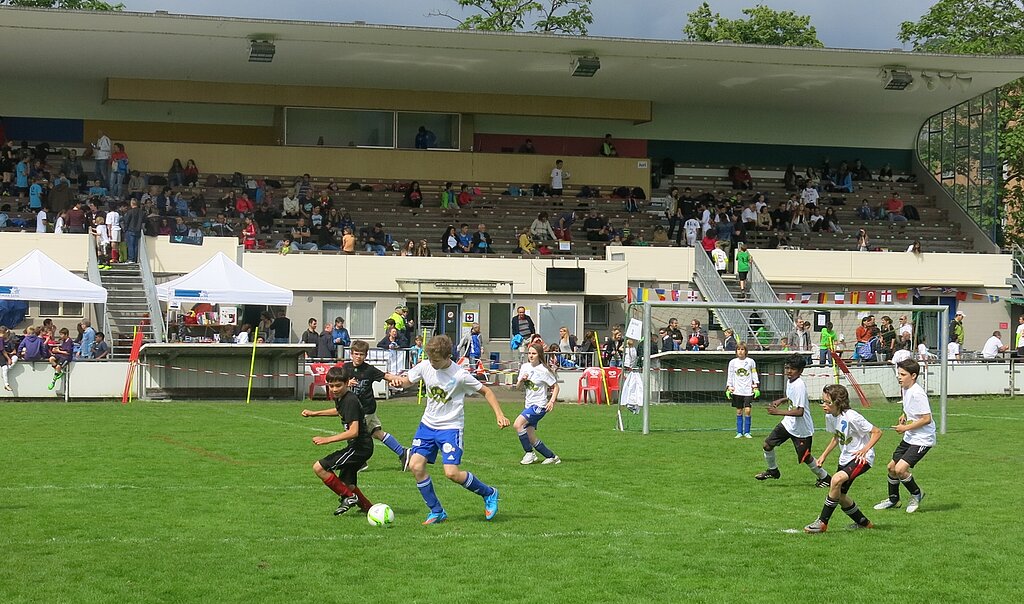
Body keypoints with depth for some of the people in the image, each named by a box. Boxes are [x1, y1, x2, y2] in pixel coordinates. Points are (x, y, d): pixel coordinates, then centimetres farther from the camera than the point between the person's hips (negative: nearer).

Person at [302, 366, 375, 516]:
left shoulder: (350, 401, -21)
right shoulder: (340, 398, 8)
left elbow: (353, 431, -29)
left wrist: (327, 439, -30)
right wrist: (314, 413, 31)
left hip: (360, 446, -10)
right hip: (357, 447, 10)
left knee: (319, 468, -13)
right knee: (346, 484, 20)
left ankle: (349, 497, -4)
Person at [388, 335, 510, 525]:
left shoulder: (460, 375, -17)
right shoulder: (425, 367, -5)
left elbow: (485, 391, -6)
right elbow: (408, 380, 11)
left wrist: (499, 415, -14)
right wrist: (398, 381, -13)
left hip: (450, 428, -6)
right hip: (427, 424, 6)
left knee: (452, 473, -16)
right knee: (416, 466, -6)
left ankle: (489, 493, 10)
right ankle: (436, 512, 9)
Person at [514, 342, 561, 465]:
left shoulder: (543, 371, -10)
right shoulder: (525, 367, 8)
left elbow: (555, 387, -3)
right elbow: (518, 386, 13)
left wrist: (552, 401, -16)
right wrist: (521, 380, -8)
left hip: (539, 405, -7)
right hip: (529, 404, 7)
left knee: (518, 424, -23)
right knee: (531, 439, 4)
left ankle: (529, 453, -10)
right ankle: (552, 457, 20)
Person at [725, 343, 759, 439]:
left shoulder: (751, 362, 3)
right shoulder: (733, 362, 6)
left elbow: (754, 375, 9)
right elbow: (730, 377, 10)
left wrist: (756, 387, 3)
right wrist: (728, 388, 3)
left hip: (748, 391, -1)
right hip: (737, 391, 1)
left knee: (747, 410, -9)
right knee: (739, 412, 3)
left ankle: (746, 432, 0)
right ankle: (739, 432, 9)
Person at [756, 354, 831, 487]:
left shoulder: (799, 385, -27)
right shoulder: (790, 380, 1)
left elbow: (799, 411, -32)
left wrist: (778, 411, -34)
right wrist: (782, 400, 8)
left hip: (802, 429, -8)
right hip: (788, 423, 8)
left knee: (805, 458, 4)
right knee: (768, 444, 6)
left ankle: (824, 478, 25)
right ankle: (773, 470, 28)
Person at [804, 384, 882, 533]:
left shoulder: (851, 417, -24)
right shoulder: (830, 417, 0)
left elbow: (877, 432, -19)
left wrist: (864, 450, -29)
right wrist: (824, 455, 12)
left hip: (861, 458, -9)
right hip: (845, 458, 9)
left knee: (836, 479, -30)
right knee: (840, 495, 12)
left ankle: (822, 522, -23)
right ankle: (864, 523, 35)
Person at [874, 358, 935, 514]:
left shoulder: (917, 393, -23)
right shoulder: (906, 389, 6)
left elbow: (926, 419, -25)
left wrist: (906, 427, -19)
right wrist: (904, 416, 7)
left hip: (922, 439, -10)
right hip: (909, 437, 10)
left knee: (900, 469, -18)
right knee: (891, 467, 14)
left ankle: (916, 494, 7)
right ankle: (893, 500, 33)